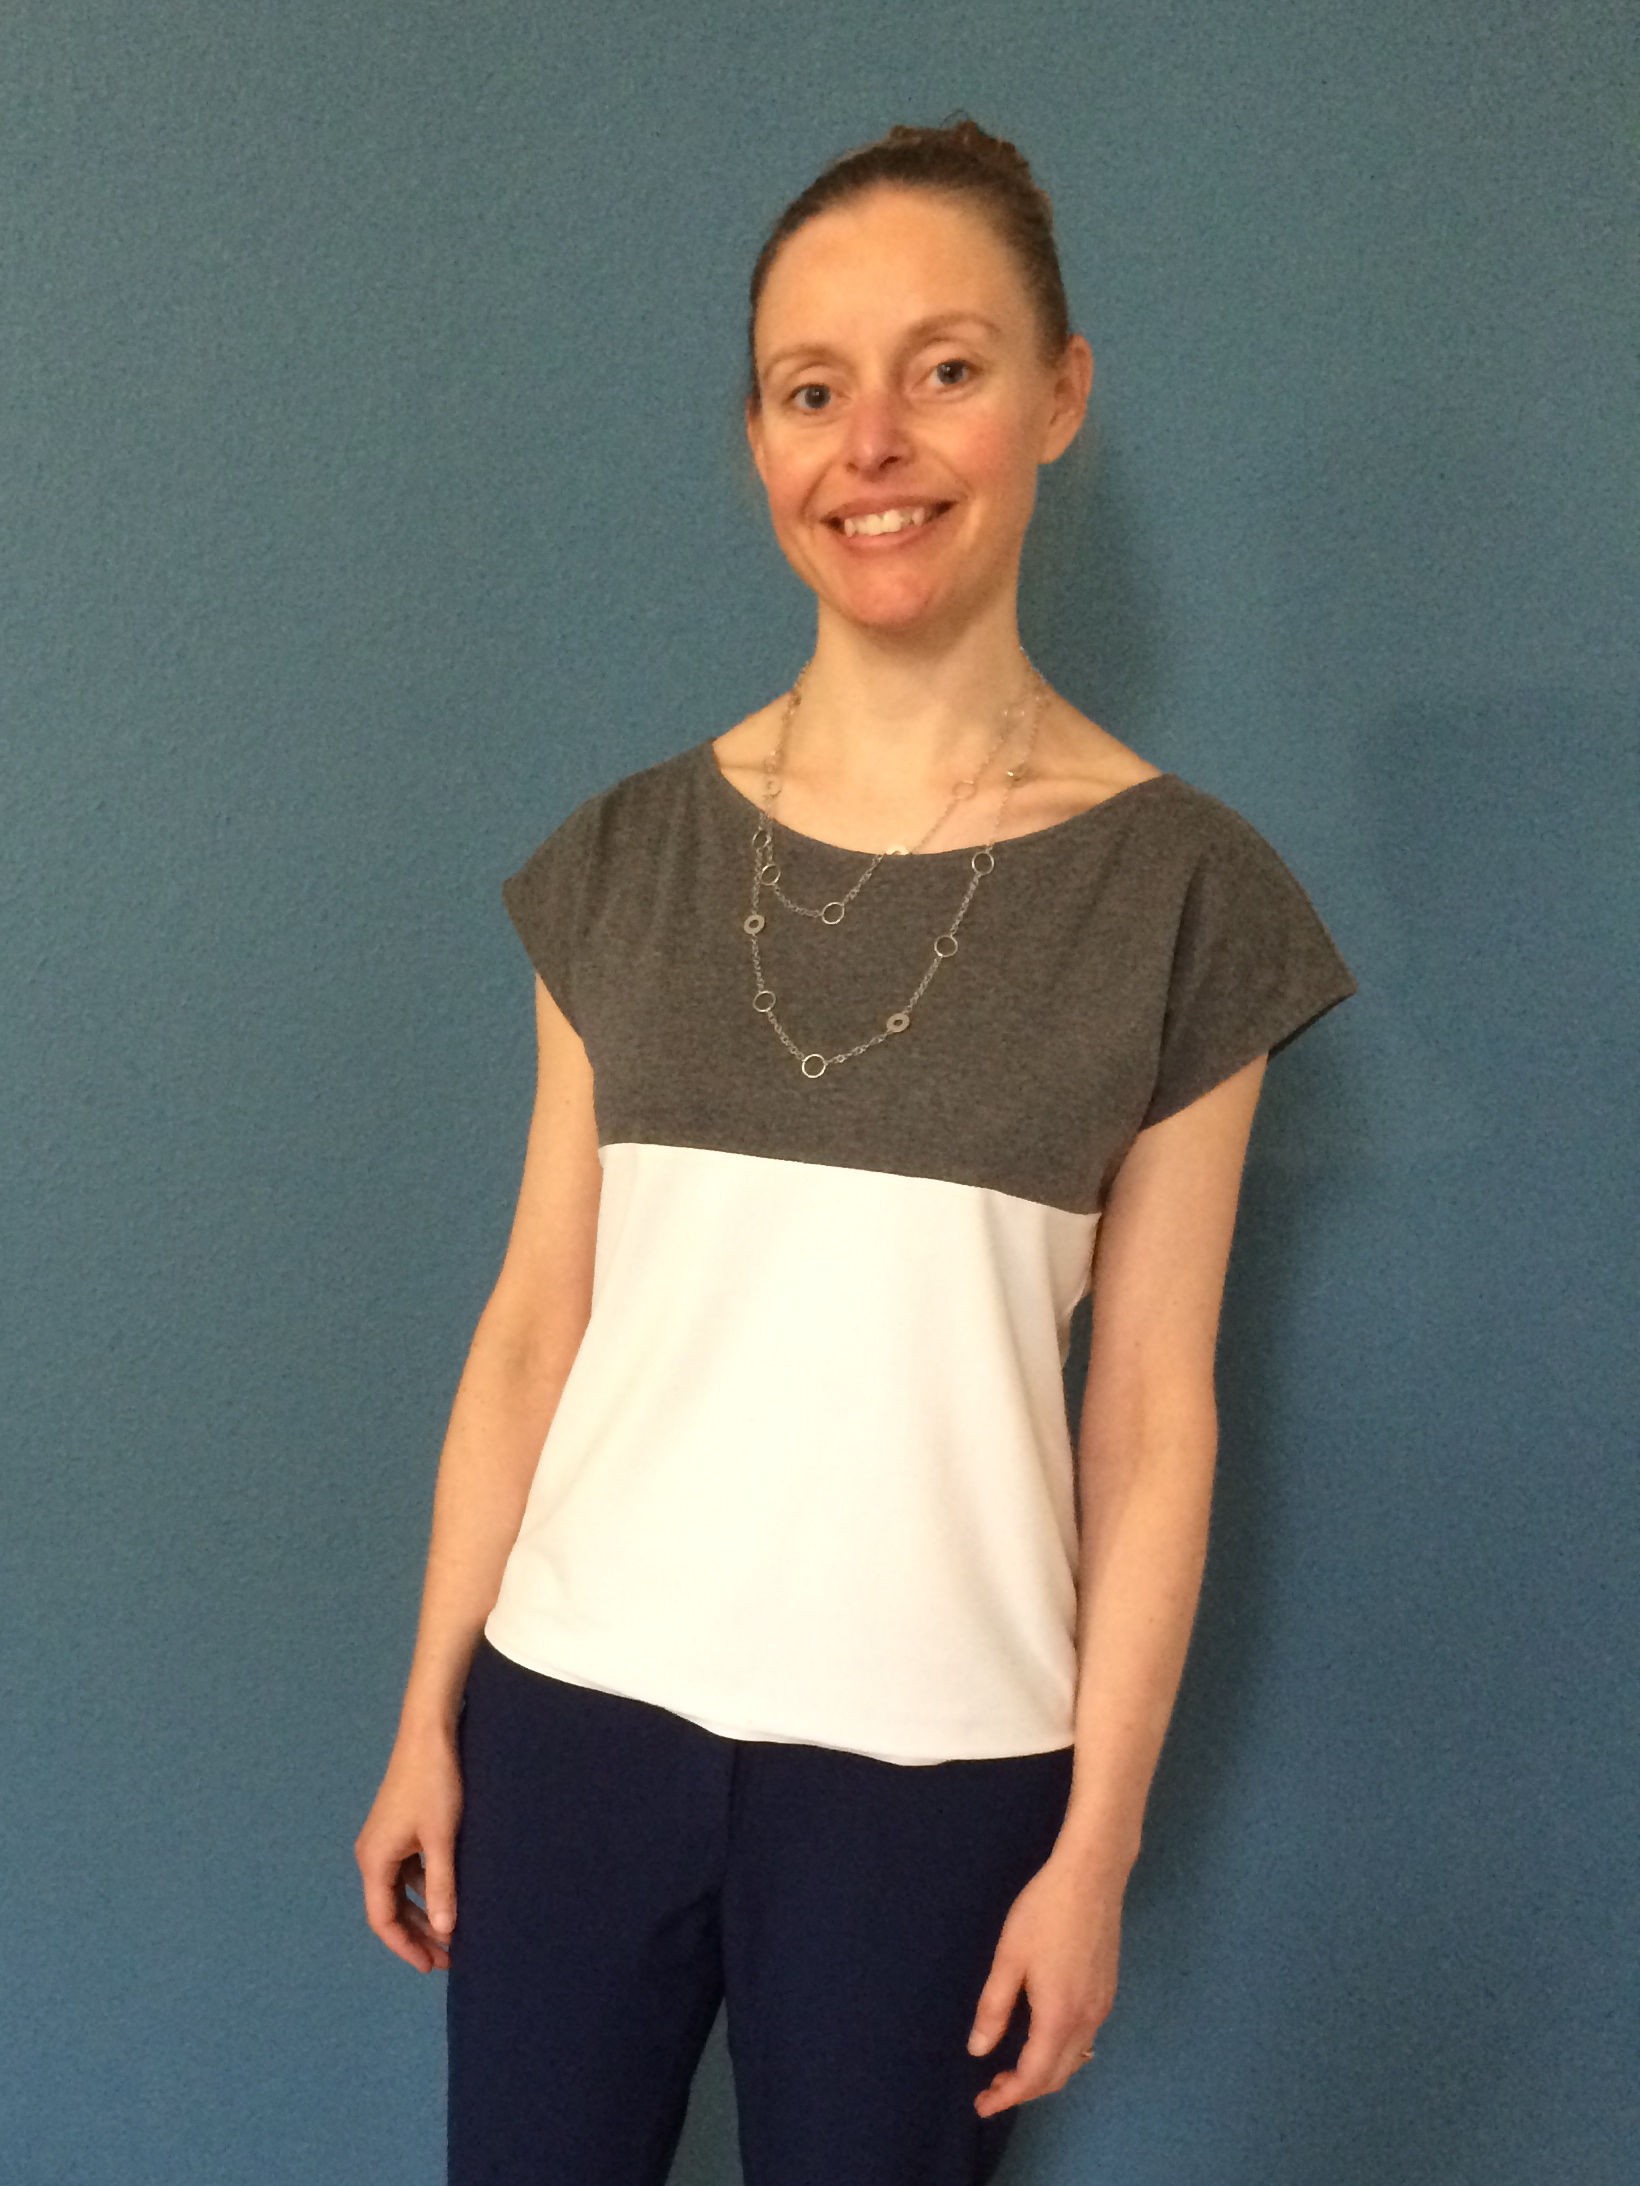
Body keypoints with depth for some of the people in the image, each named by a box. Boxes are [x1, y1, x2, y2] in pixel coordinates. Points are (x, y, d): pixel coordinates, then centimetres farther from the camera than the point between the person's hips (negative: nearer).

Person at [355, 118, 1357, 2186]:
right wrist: (426, 1716, 5)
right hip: (575, 1703, 2)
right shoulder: (628, 862, 0)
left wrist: (1096, 1843, -2)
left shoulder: (1177, 891, -6)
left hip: (932, 1758, -2)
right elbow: (533, 1326, 3)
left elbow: (1153, 1418, -4)